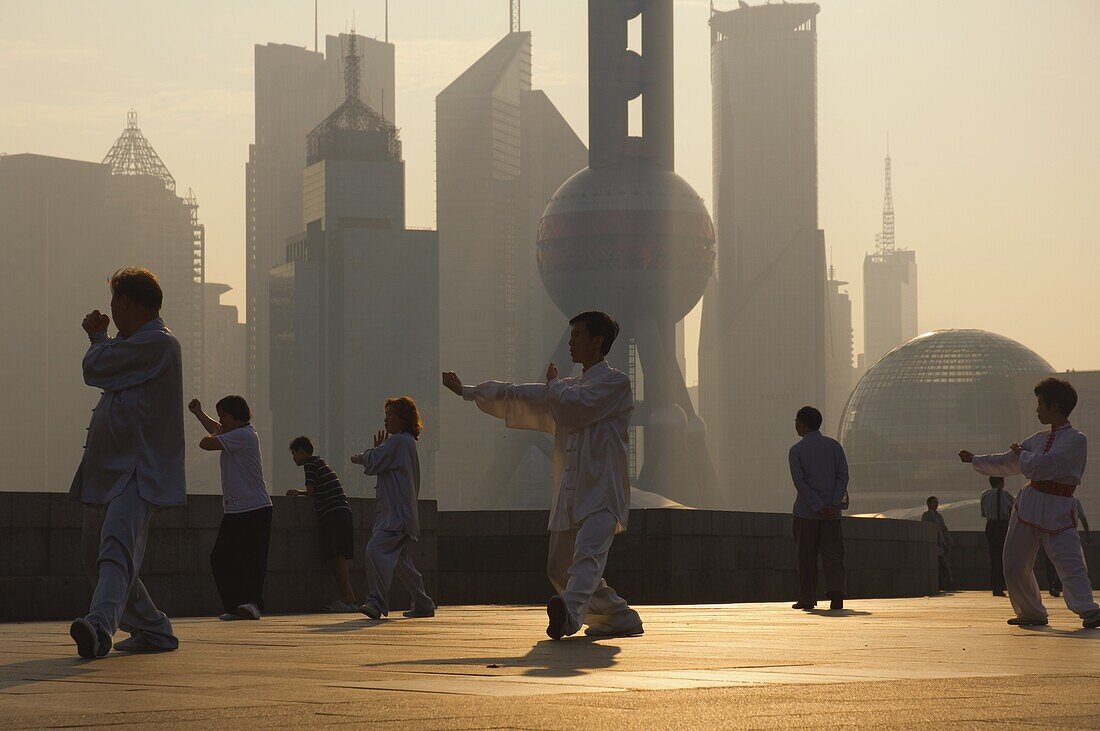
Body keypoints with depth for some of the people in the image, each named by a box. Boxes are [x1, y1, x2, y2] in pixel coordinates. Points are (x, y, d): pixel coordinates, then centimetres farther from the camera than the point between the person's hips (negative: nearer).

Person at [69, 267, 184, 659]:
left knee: (117, 547, -28)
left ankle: (100, 625, -46)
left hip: (139, 471, -11)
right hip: (109, 470, 11)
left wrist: (98, 338, 10)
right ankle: (153, 630, 22)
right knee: (96, 555, 14)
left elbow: (95, 369, -11)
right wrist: (99, 337, 23)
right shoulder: (138, 345, 22)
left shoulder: (158, 343, -11)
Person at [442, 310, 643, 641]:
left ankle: (571, 611, -54)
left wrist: (555, 386, 6)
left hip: (603, 492, -9)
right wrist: (467, 391, 21)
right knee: (560, 568, 9)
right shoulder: (569, 387, 24)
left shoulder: (615, 383, -1)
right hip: (570, 491, 9)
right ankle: (621, 618, 20)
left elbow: (575, 407, -15)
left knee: (587, 555, -29)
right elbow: (518, 398, 25)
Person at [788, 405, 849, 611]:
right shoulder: (834, 446, 6)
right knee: (833, 555, 1)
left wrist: (819, 507, -13)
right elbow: (843, 476, -3)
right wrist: (833, 505, -9)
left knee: (806, 557, 5)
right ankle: (836, 592, -17)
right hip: (832, 513, 2)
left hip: (806, 511, -2)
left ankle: (807, 598, 6)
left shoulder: (796, 450, -3)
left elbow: (800, 482, -12)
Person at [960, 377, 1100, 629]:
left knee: (1070, 563, -19)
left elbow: (1042, 466, -19)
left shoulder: (1076, 440, -8)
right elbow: (1004, 463, 28)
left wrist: (1022, 454, -1)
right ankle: (1031, 613, 18)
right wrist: (974, 459, 36)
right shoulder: (1039, 439, 16)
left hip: (1057, 511, -7)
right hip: (1029, 504, 7)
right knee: (1015, 565, 6)